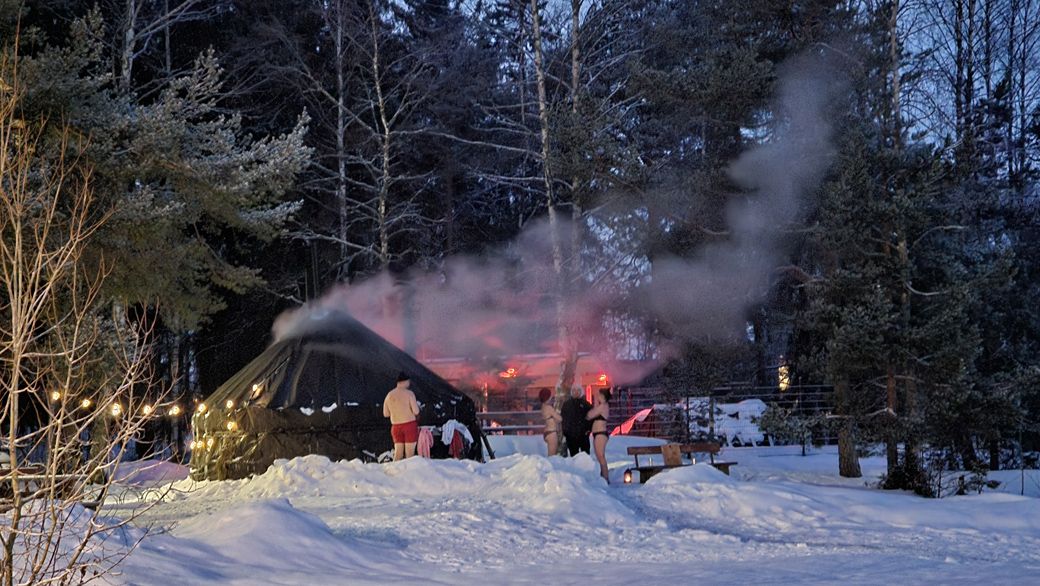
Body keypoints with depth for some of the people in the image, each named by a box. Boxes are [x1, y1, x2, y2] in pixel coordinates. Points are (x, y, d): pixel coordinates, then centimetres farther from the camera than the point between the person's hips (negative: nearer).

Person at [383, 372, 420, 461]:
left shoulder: (389, 395, 6)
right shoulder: (409, 393, -9)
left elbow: (385, 414, 11)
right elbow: (416, 412, -14)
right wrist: (416, 406, 9)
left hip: (396, 427, 5)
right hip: (410, 425, -5)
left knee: (398, 454, 8)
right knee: (410, 454, -2)